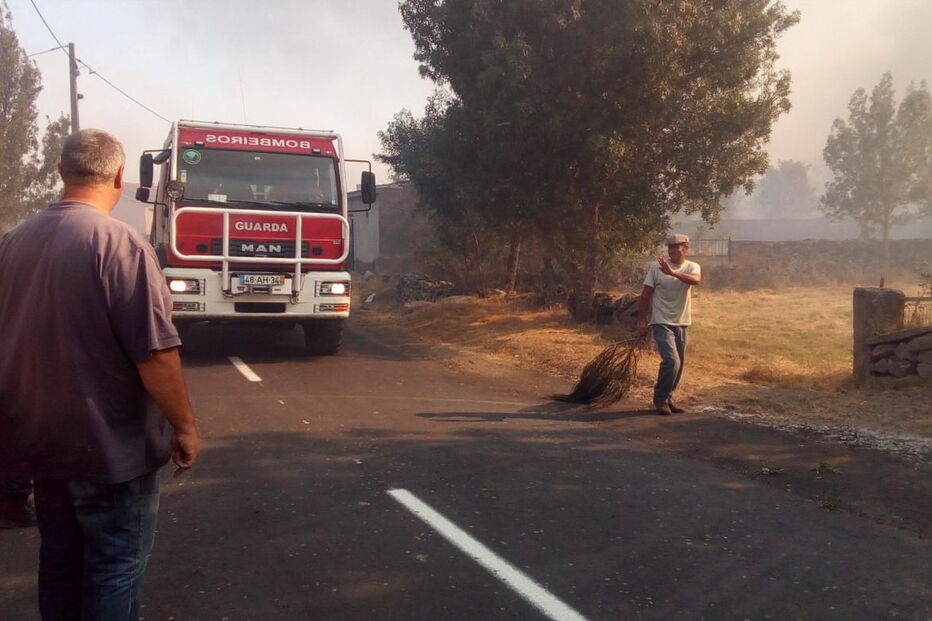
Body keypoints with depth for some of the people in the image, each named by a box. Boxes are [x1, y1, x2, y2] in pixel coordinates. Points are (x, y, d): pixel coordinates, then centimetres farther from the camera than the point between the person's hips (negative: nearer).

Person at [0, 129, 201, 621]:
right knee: (115, 568, 7)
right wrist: (184, 426, -10)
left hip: (40, 438, 7)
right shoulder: (119, 242, -20)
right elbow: (156, 354, -23)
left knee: (60, 558, 21)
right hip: (110, 444, -7)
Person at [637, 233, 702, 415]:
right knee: (671, 361, -17)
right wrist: (641, 320, -5)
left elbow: (696, 280, -26)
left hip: (681, 323, 4)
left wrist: (672, 272, -41)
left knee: (679, 364, 11)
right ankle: (660, 399, -1)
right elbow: (646, 294, -3)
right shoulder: (656, 267, -7)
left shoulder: (692, 267, -1)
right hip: (661, 323, -4)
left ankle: (667, 399, 28)